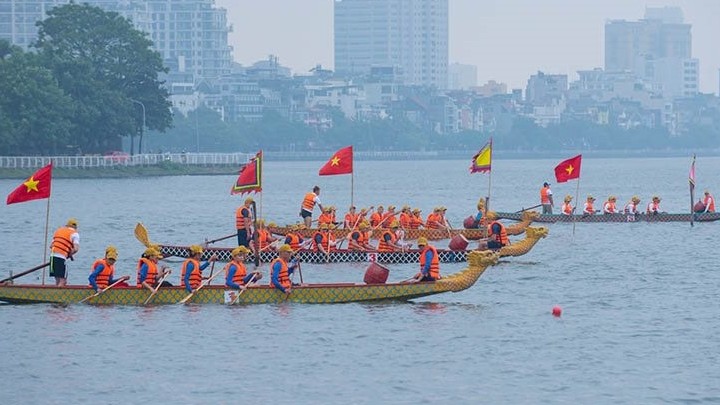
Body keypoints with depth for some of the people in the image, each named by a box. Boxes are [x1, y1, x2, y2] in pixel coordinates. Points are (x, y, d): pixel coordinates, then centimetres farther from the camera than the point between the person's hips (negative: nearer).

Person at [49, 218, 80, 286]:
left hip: (53, 255, 7)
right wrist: (69, 254, 6)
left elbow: (51, 246, 23)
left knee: (58, 280, 14)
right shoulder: (74, 234, 2)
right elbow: (76, 249, -11)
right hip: (61, 258, -7)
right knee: (62, 281, -5)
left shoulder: (58, 231, 23)